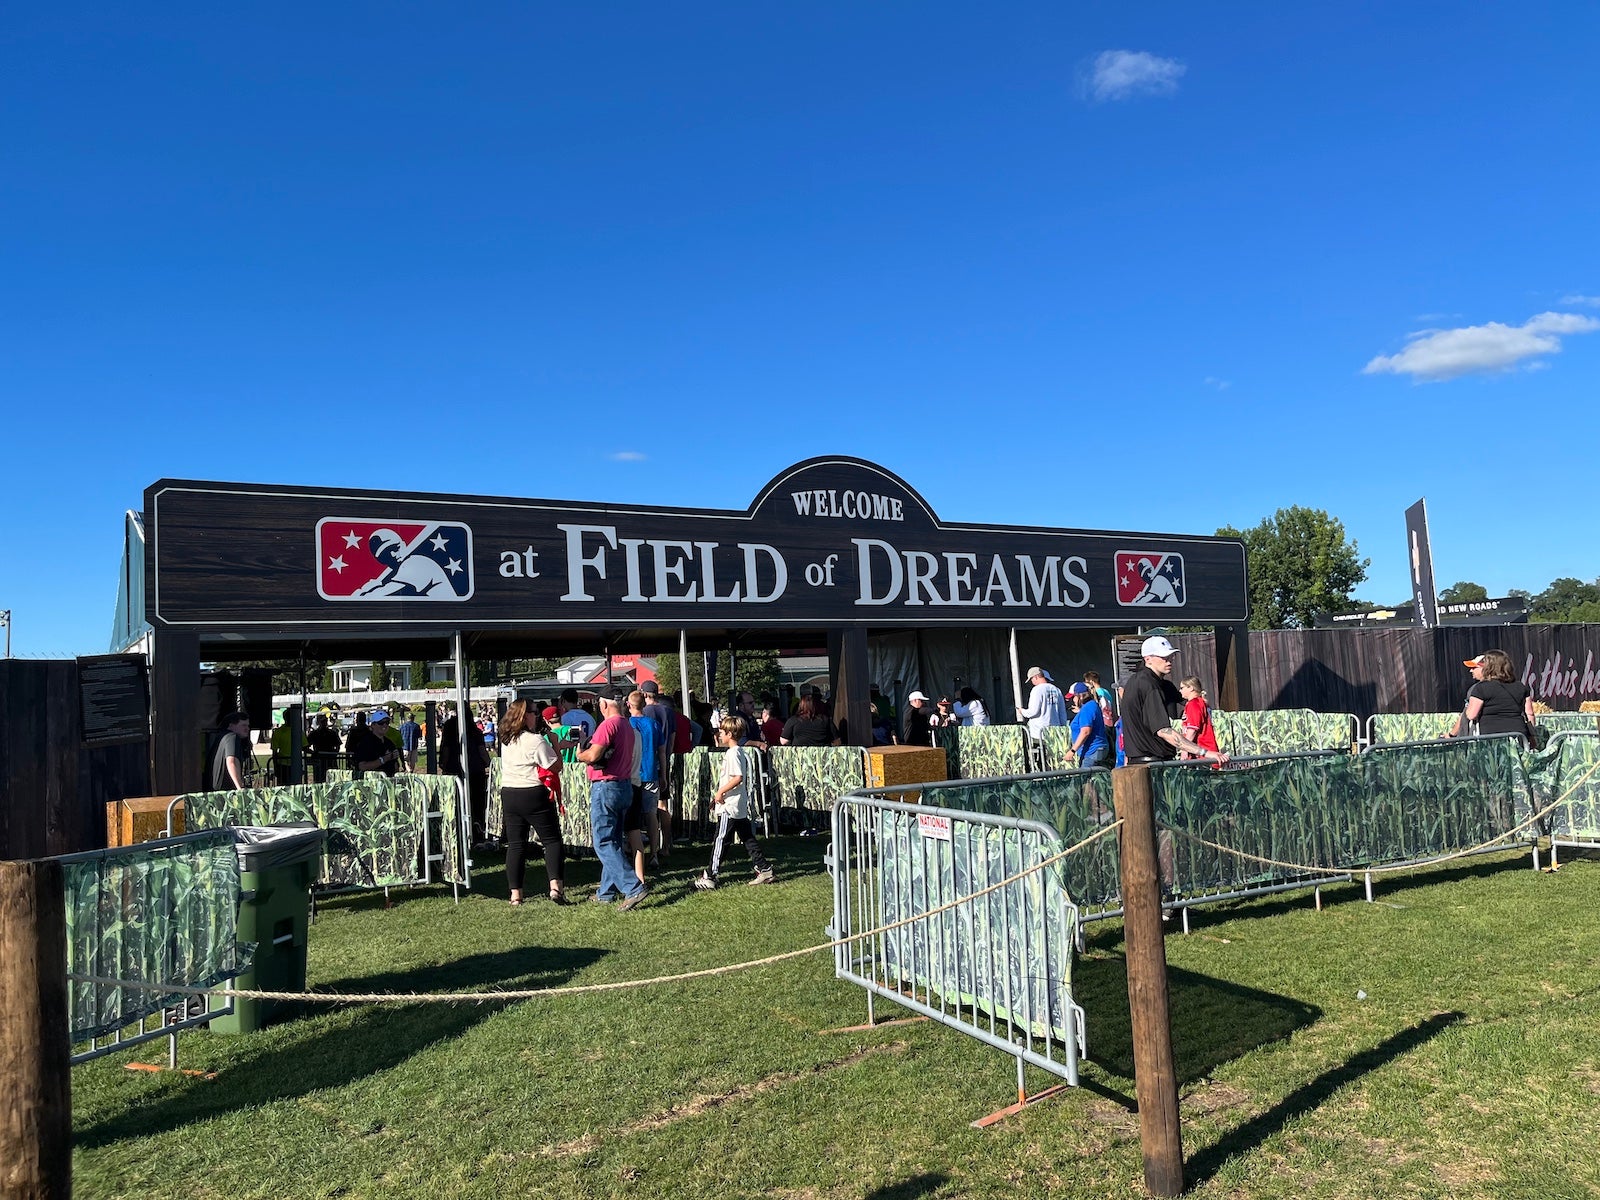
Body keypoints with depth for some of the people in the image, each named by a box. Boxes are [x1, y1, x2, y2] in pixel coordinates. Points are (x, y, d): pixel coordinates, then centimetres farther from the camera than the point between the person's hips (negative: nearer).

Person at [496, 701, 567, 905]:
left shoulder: (505, 740, 7)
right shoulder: (535, 741, -15)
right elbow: (556, 767, -13)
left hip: (508, 794, 6)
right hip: (534, 795, -6)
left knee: (515, 844, 10)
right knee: (552, 840, 1)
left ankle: (515, 893, 9)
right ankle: (555, 884, -13)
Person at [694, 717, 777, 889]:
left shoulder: (732, 753, -16)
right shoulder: (740, 751, 14)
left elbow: (738, 777, -27)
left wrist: (720, 792, -20)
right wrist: (720, 794, 21)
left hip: (729, 807, -10)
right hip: (741, 806, 10)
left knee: (720, 841, -3)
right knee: (748, 839, 12)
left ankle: (710, 877, 3)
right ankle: (765, 869, 13)